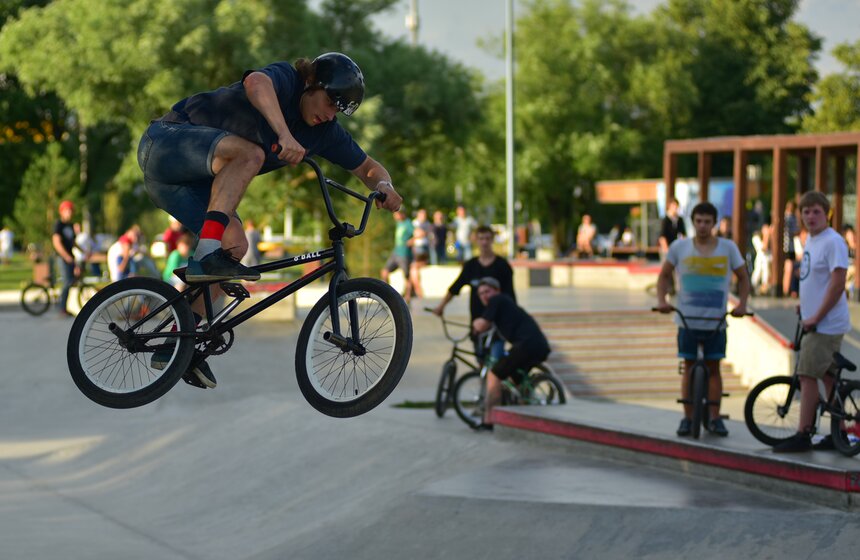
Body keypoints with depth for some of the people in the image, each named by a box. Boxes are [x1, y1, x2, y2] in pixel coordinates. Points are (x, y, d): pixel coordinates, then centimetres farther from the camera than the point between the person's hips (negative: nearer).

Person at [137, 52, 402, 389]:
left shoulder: (325, 131, 3)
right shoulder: (284, 79, -17)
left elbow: (367, 167, 11)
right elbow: (256, 82, -42)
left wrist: (384, 186, -12)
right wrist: (284, 134, -53)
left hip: (193, 181, 8)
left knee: (234, 245, -10)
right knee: (249, 153, -32)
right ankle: (207, 253, -38)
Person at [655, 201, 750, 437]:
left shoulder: (728, 248, 1)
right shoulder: (679, 247, 0)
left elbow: (743, 278, 11)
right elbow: (664, 275, 11)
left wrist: (742, 304, -4)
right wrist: (662, 300, -5)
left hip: (716, 321, 0)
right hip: (688, 320, 0)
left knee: (713, 368, 4)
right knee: (689, 367, 4)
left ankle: (714, 418, 10)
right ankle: (688, 418, 10)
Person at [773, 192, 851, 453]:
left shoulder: (833, 242, -17)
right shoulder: (811, 240, 13)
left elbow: (837, 284, -22)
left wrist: (816, 318, -20)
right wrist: (805, 310, 18)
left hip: (826, 323, -9)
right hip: (815, 321, 9)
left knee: (807, 375, -9)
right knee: (828, 377, 12)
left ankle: (802, 435, -5)